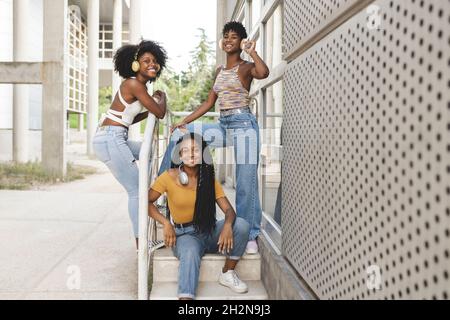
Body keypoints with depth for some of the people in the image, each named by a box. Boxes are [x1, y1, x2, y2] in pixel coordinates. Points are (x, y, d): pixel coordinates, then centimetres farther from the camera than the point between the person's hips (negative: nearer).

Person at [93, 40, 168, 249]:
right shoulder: (134, 84, -13)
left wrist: (149, 112, 12)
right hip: (111, 140, -10)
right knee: (137, 190, -3)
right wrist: (162, 96, 8)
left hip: (115, 138, 10)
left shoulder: (138, 85, 15)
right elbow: (160, 113, -12)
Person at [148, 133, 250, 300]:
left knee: (241, 225, -23)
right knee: (190, 253, -38)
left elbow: (229, 210, -7)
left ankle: (227, 274, -4)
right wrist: (166, 223, -19)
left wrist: (228, 225, -31)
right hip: (184, 235, -3)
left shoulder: (209, 179, -1)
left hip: (210, 231, 4)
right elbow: (146, 202, -4)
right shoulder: (169, 177, -8)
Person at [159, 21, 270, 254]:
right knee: (180, 134, 0)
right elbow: (209, 103, 20)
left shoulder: (246, 67, 0)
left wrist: (252, 52, -10)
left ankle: (250, 236, 6)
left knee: (246, 183, -6)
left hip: (243, 124, -6)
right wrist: (184, 121, 14)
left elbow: (263, 73, -26)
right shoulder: (220, 70, 19)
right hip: (223, 125, 7)